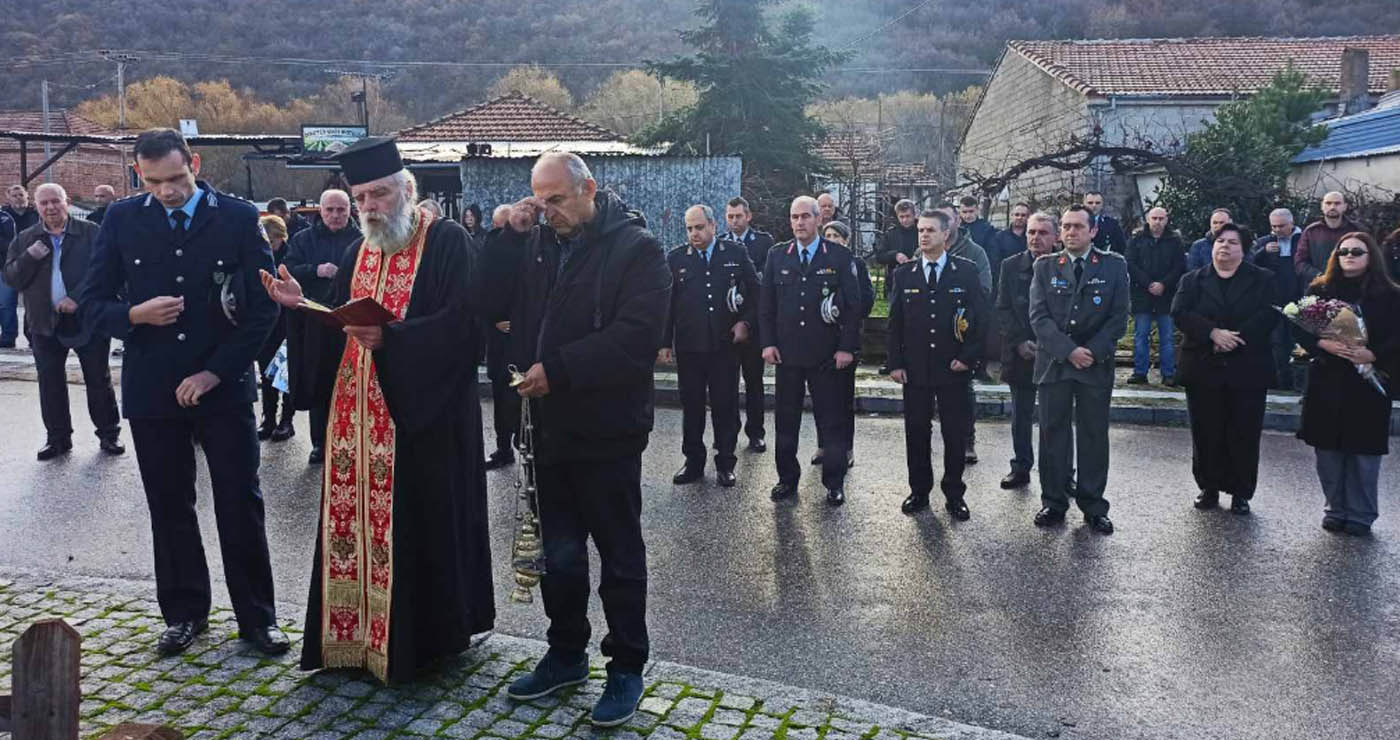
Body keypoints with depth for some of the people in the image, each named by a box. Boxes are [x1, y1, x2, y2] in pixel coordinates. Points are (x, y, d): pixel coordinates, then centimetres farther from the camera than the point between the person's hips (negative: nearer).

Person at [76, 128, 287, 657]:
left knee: (241, 505, 3)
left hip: (223, 387, -2)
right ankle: (184, 612, 27)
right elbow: (91, 305, 6)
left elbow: (263, 307, -4)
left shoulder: (239, 218, -3)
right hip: (152, 390, 2)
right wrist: (134, 315, -16)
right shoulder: (121, 221, 4)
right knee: (170, 508, 11)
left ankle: (257, 616, 15)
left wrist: (214, 372, -9)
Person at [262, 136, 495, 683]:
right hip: (359, 416, 6)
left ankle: (425, 636, 15)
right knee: (357, 520, 9)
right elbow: (338, 331, 15)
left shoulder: (447, 243, -7)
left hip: (425, 414, -6)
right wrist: (301, 306, -3)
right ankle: (357, 634, 22)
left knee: (419, 524, 0)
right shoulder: (357, 253, 15)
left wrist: (387, 337, -27)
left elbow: (457, 325, -17)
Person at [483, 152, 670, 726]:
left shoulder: (636, 246, -10)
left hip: (607, 431, -6)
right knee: (559, 553, 17)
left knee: (619, 556, 7)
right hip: (551, 426, 6)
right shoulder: (537, 242, 8)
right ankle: (566, 654, 34)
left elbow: (637, 335, -21)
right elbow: (494, 305, 4)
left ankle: (627, 667, 22)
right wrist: (510, 236, -6)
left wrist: (558, 368, -23)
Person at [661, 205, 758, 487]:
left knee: (726, 407, 5)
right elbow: (666, 303, 5)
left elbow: (755, 291, 9)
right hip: (689, 347, 1)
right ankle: (693, 462, 21)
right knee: (691, 407, 9)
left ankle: (725, 464, 17)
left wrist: (746, 322, -2)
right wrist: (664, 342, 2)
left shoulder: (736, 253, 3)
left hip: (725, 344, -1)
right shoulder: (676, 258, 5)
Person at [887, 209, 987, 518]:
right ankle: (919, 491, 21)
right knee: (916, 432, 7)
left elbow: (983, 317, 1)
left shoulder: (966, 271, 0)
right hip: (915, 368, 2)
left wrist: (969, 357, -6)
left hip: (953, 368, -1)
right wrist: (895, 363, 0)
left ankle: (954, 495, 18)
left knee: (955, 434, 5)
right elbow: (895, 321, 6)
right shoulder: (904, 273, 6)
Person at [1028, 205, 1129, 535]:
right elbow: (1039, 316, -4)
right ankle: (1053, 502, 16)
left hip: (1096, 364, -1)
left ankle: (1093, 506, 15)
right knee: (1053, 433, 6)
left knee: (1094, 435, 5)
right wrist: (1068, 351, -14)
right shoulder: (1045, 266, 5)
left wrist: (1092, 352, -13)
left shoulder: (1114, 266, 3)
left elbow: (1119, 317, -1)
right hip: (1053, 362, 1)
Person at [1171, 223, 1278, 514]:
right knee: (1206, 433, 6)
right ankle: (1209, 488, 19)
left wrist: (1234, 339, -19)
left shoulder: (1262, 280, 7)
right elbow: (1179, 312, -6)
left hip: (1247, 368, -1)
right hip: (1203, 369, 1)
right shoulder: (1193, 280, 9)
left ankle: (1240, 492, 14)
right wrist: (1214, 333, -20)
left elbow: (1269, 315, -7)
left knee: (1244, 434, 3)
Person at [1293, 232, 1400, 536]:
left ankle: (1360, 515, 16)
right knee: (1328, 449, 6)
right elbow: (1299, 327, 0)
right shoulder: (1319, 289, 5)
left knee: (1364, 451, 4)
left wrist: (1373, 354, -18)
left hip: (1368, 381, -2)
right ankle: (1335, 509, 20)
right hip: (1326, 381, 2)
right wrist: (1323, 344, -16)